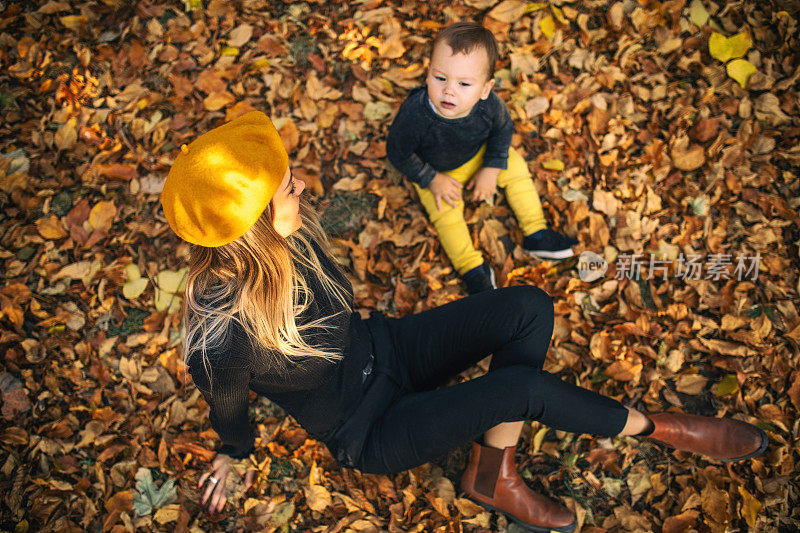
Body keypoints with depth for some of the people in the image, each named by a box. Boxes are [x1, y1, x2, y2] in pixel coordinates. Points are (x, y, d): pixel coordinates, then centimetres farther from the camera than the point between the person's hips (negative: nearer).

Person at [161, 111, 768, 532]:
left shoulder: (286, 237, -17)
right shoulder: (222, 340, -34)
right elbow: (227, 408, -11)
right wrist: (234, 453, 10)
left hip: (386, 349, 6)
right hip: (370, 436, -6)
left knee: (529, 308, -11)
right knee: (522, 386, -24)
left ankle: (492, 471, 0)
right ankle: (656, 427, 4)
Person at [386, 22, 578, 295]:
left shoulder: (489, 105, -34)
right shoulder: (414, 114, -42)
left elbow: (503, 129, -8)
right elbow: (398, 153, -24)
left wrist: (491, 169, -12)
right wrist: (432, 180, -19)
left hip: (478, 155, 3)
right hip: (435, 169, -3)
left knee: (515, 167, 1)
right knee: (445, 212, -14)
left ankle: (536, 234, 14)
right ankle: (474, 269, 1)